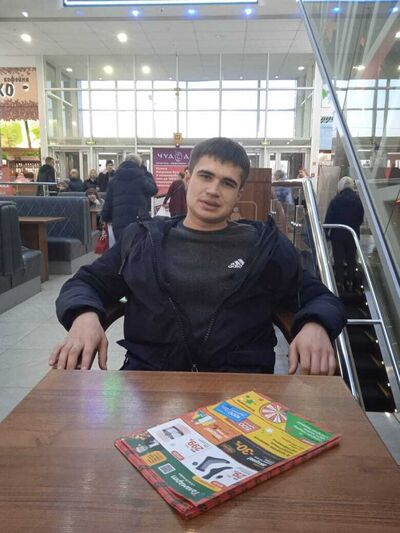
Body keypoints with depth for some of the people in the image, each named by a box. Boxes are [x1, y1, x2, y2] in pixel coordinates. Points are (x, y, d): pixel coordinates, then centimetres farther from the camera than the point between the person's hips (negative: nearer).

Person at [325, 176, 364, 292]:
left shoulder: (336, 200, -13)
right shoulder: (358, 200, -3)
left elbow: (329, 218, -12)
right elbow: (361, 218, 5)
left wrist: (326, 232, -3)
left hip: (338, 234, -3)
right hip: (353, 234, 3)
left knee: (339, 259, 6)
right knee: (351, 258, 13)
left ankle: (340, 284, 9)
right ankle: (350, 283, 19)